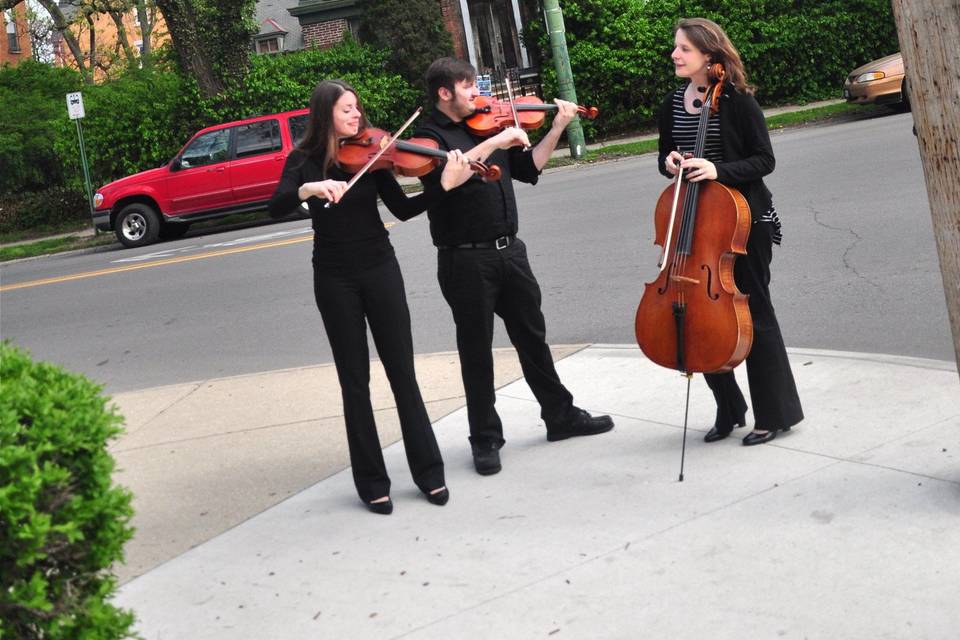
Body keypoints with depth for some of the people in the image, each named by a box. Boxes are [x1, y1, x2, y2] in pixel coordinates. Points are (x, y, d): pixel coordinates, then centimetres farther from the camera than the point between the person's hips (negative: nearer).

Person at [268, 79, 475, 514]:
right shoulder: (304, 160, -1)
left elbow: (402, 209, -4)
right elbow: (276, 208, -15)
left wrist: (444, 185, -19)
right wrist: (309, 188, -34)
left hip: (380, 270, 1)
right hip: (335, 280, -1)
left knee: (402, 372, 3)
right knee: (354, 381, 5)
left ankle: (429, 472, 12)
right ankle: (371, 482, 14)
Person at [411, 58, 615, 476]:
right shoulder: (430, 135, -5)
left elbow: (529, 168, 15)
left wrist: (557, 128, 7)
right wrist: (495, 142, -26)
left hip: (509, 250, 6)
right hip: (465, 259, -6)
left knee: (532, 336, 16)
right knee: (477, 351, 4)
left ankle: (561, 416, 30)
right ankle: (485, 439, 16)